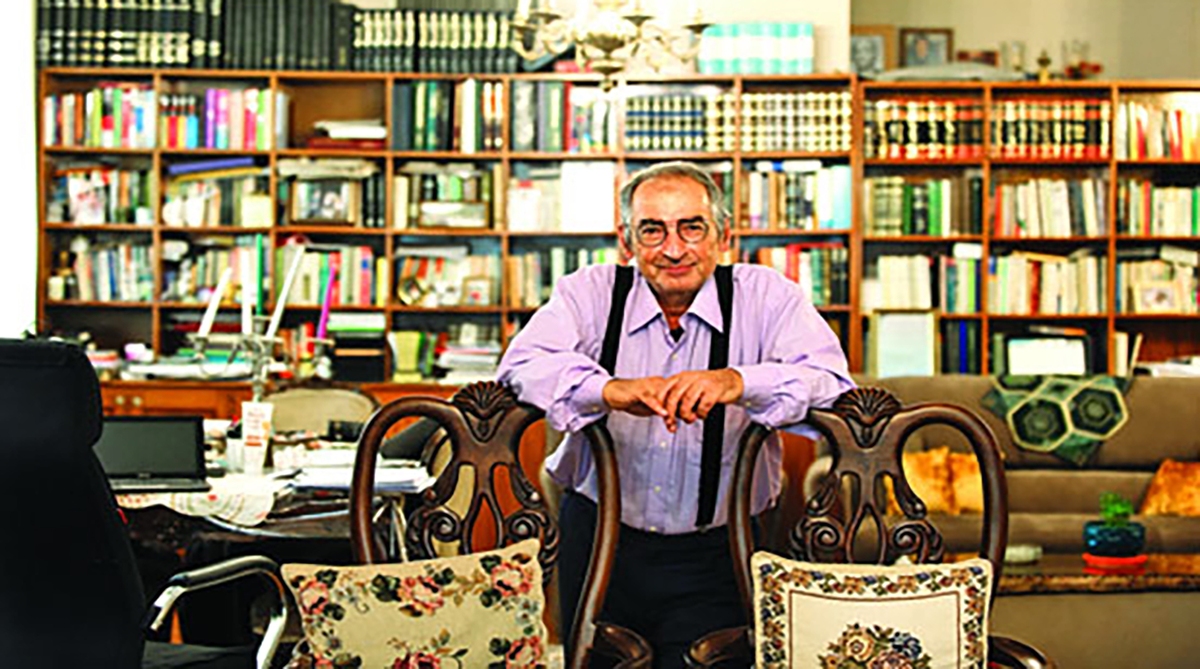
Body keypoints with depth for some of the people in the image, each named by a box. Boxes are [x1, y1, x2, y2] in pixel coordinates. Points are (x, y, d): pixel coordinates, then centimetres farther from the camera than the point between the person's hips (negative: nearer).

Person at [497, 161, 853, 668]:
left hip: (714, 558, -1)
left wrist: (736, 383, -34)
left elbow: (833, 386, -15)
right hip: (597, 546, 1)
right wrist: (611, 390, -35)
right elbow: (521, 366, -16)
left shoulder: (766, 297, -1)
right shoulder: (588, 294, 0)